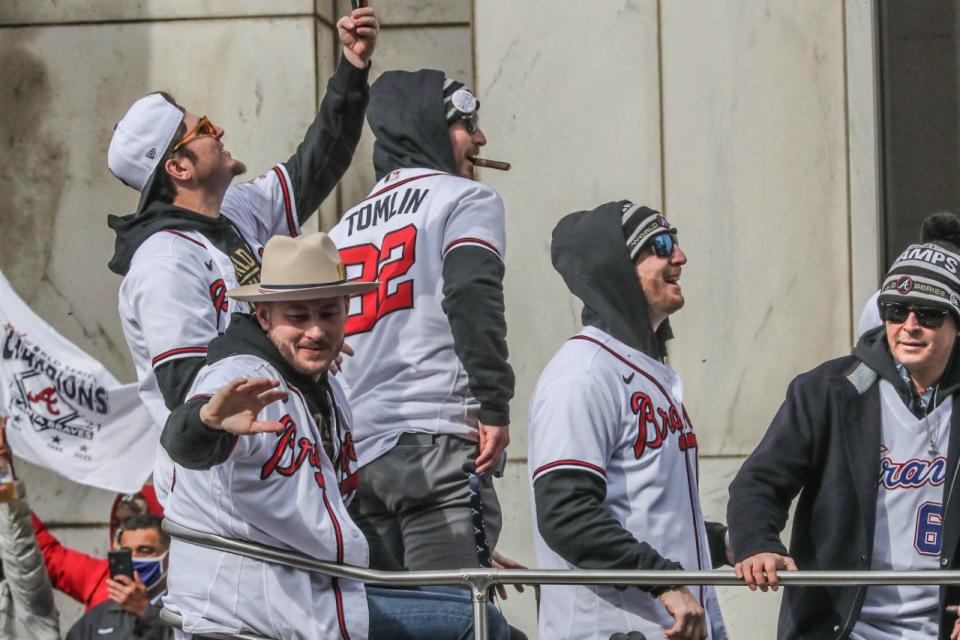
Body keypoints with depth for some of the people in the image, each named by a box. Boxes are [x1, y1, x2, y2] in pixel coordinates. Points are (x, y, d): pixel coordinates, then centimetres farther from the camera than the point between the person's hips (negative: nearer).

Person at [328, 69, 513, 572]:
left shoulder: (344, 228, 25)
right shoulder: (464, 198, 4)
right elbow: (471, 295, -15)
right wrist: (494, 405, -16)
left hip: (351, 457, 7)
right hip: (436, 442, -7)